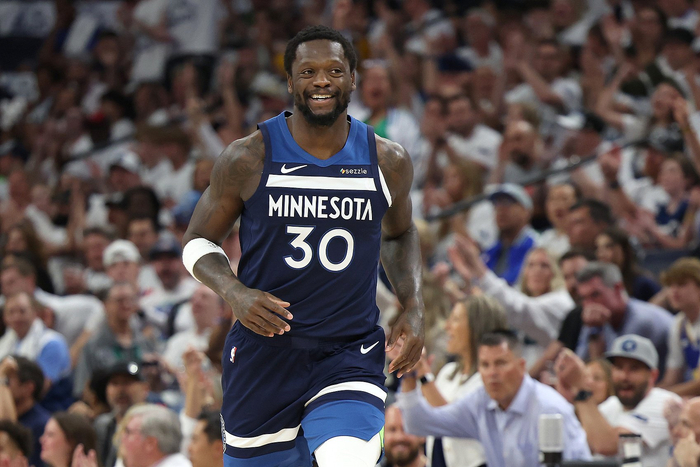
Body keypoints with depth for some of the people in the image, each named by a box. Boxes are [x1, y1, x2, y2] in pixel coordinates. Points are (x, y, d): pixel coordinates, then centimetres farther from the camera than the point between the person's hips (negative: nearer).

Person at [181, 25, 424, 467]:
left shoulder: (388, 162, 2)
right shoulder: (249, 158, -5)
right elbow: (199, 241, 4)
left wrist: (413, 306, 5)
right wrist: (235, 293, -15)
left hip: (350, 356, 0)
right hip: (266, 350, 0)